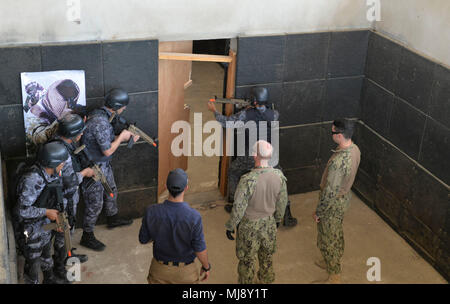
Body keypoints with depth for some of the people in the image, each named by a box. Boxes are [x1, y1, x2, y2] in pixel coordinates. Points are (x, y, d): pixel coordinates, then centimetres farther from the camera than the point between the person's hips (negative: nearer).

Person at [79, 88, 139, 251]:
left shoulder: (101, 115, 1)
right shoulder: (100, 122, -31)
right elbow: (108, 151, -26)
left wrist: (127, 138, 6)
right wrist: (121, 136, -13)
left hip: (103, 164, 10)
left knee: (111, 192, 28)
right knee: (95, 204, 3)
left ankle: (113, 219, 51)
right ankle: (87, 236, 19)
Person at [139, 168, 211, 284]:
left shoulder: (151, 212, -21)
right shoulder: (194, 217, -28)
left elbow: (143, 239, -6)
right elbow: (200, 249, -18)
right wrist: (206, 267, 1)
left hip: (159, 269, 2)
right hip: (185, 272, -2)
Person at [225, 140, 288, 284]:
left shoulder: (248, 179, -29)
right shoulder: (279, 175, -13)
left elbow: (239, 207, -21)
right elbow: (282, 201, 1)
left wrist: (230, 226, -7)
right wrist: (278, 218, 18)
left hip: (249, 226, -5)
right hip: (269, 224, 5)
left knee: (247, 260, 15)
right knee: (267, 256, 25)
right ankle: (266, 280, 43)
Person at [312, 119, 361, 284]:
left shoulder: (338, 161, -37)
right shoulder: (355, 149, -9)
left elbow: (330, 191, -29)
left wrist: (318, 212, -16)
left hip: (333, 204, -8)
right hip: (344, 197, 9)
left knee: (328, 239, 11)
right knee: (337, 234, 28)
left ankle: (334, 278, 27)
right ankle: (333, 263, 50)